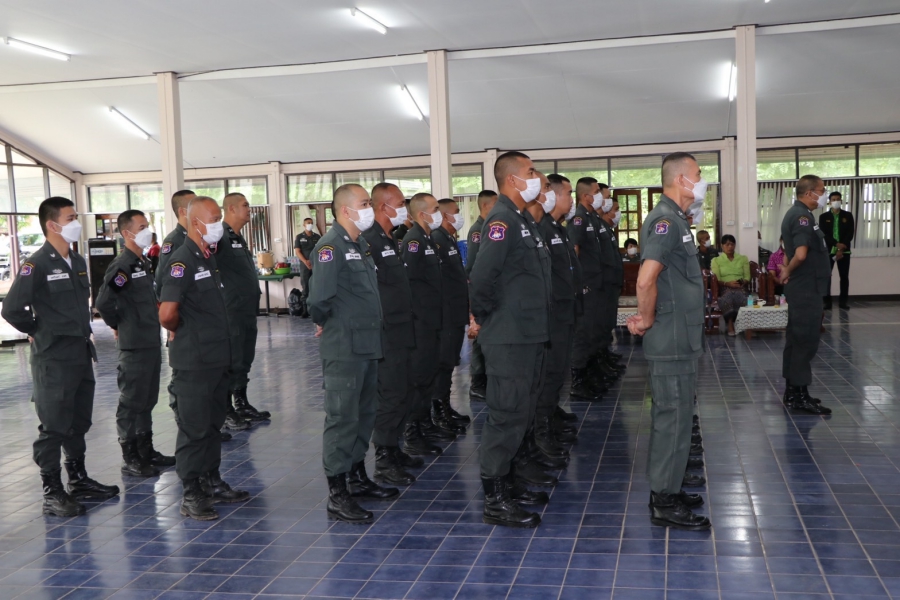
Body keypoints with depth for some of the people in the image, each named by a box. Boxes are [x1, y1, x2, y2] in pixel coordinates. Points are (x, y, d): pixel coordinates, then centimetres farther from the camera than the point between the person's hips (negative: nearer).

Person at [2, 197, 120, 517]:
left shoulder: (77, 261, 11)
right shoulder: (37, 264, -14)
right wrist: (38, 331, -6)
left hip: (81, 354, 8)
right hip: (53, 359, -8)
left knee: (79, 422, 16)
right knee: (53, 427, 0)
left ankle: (78, 480, 29)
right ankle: (52, 493, 9)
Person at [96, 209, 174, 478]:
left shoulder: (144, 263, 12)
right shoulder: (122, 265, -16)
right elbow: (104, 302, -25)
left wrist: (154, 324, 14)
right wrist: (117, 325, -11)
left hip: (152, 342, 9)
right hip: (134, 345, -9)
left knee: (147, 401, 16)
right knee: (131, 403, 1)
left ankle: (146, 452, 26)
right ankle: (130, 459, 9)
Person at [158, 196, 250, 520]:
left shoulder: (209, 259, 13)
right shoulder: (182, 260, -17)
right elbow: (167, 313, -27)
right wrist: (178, 331, -9)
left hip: (217, 357, 9)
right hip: (193, 361, -9)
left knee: (213, 423, 16)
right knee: (194, 428, 0)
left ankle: (211, 482, 28)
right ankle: (190, 494, 9)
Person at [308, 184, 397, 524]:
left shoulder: (361, 244, 15)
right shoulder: (331, 246, -15)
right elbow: (319, 297, -24)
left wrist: (372, 325, 11)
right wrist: (324, 323, -8)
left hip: (368, 344, 9)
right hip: (344, 348, -9)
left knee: (364, 414, 17)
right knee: (342, 418, -4)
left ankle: (357, 478, 31)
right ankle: (337, 496, 3)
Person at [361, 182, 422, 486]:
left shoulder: (391, 241, 17)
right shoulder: (370, 241, -15)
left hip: (402, 332, 10)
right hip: (386, 335, -10)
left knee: (402, 393, 15)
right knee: (390, 395, -6)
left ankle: (394, 450, 26)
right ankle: (383, 461, 2)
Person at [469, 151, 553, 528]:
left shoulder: (518, 219, 17)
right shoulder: (502, 220, -16)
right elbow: (481, 277, -26)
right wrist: (484, 315, -12)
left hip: (526, 336, 10)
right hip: (509, 338, -10)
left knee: (516, 413, 18)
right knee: (506, 416, -4)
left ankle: (506, 482, 31)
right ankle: (495, 502, 4)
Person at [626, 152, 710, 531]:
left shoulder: (673, 219, 15)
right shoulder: (666, 220, -18)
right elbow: (646, 280, -30)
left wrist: (646, 318, 13)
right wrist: (646, 319, -16)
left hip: (679, 338, 10)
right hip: (672, 340, -10)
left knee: (673, 416, 16)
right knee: (673, 419, -3)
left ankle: (668, 491, 26)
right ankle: (665, 504, 5)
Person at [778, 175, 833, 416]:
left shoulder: (796, 213, 14)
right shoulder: (802, 216, -18)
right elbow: (800, 254, -29)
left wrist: (788, 271, 10)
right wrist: (788, 272, -13)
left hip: (802, 287, 10)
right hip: (806, 288, -10)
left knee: (796, 339, 13)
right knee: (805, 341, -5)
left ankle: (792, 391, 21)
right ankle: (800, 396, 0)